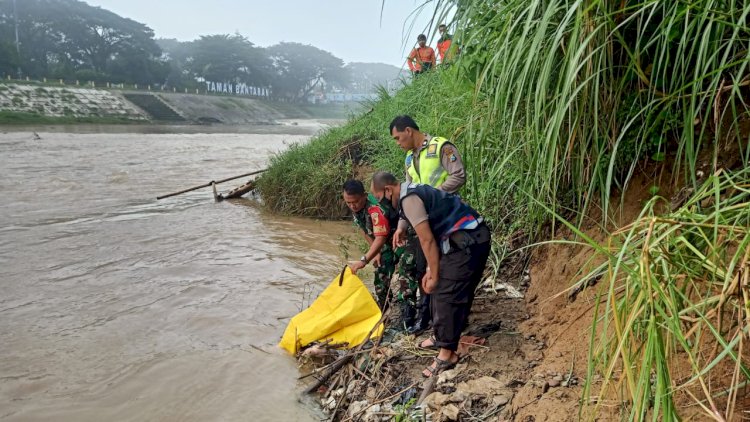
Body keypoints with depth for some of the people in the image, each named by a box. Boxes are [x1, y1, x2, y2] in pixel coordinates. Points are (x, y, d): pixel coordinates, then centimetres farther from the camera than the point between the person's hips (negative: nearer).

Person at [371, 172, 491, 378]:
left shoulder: (408, 199, -13)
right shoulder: (414, 192, 18)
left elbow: (427, 240, -14)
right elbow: (432, 238, 18)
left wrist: (434, 276, -6)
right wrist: (431, 270, 17)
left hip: (466, 242, -10)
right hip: (474, 237, 10)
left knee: (447, 295, -4)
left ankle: (447, 353, 3)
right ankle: (441, 335, 34)